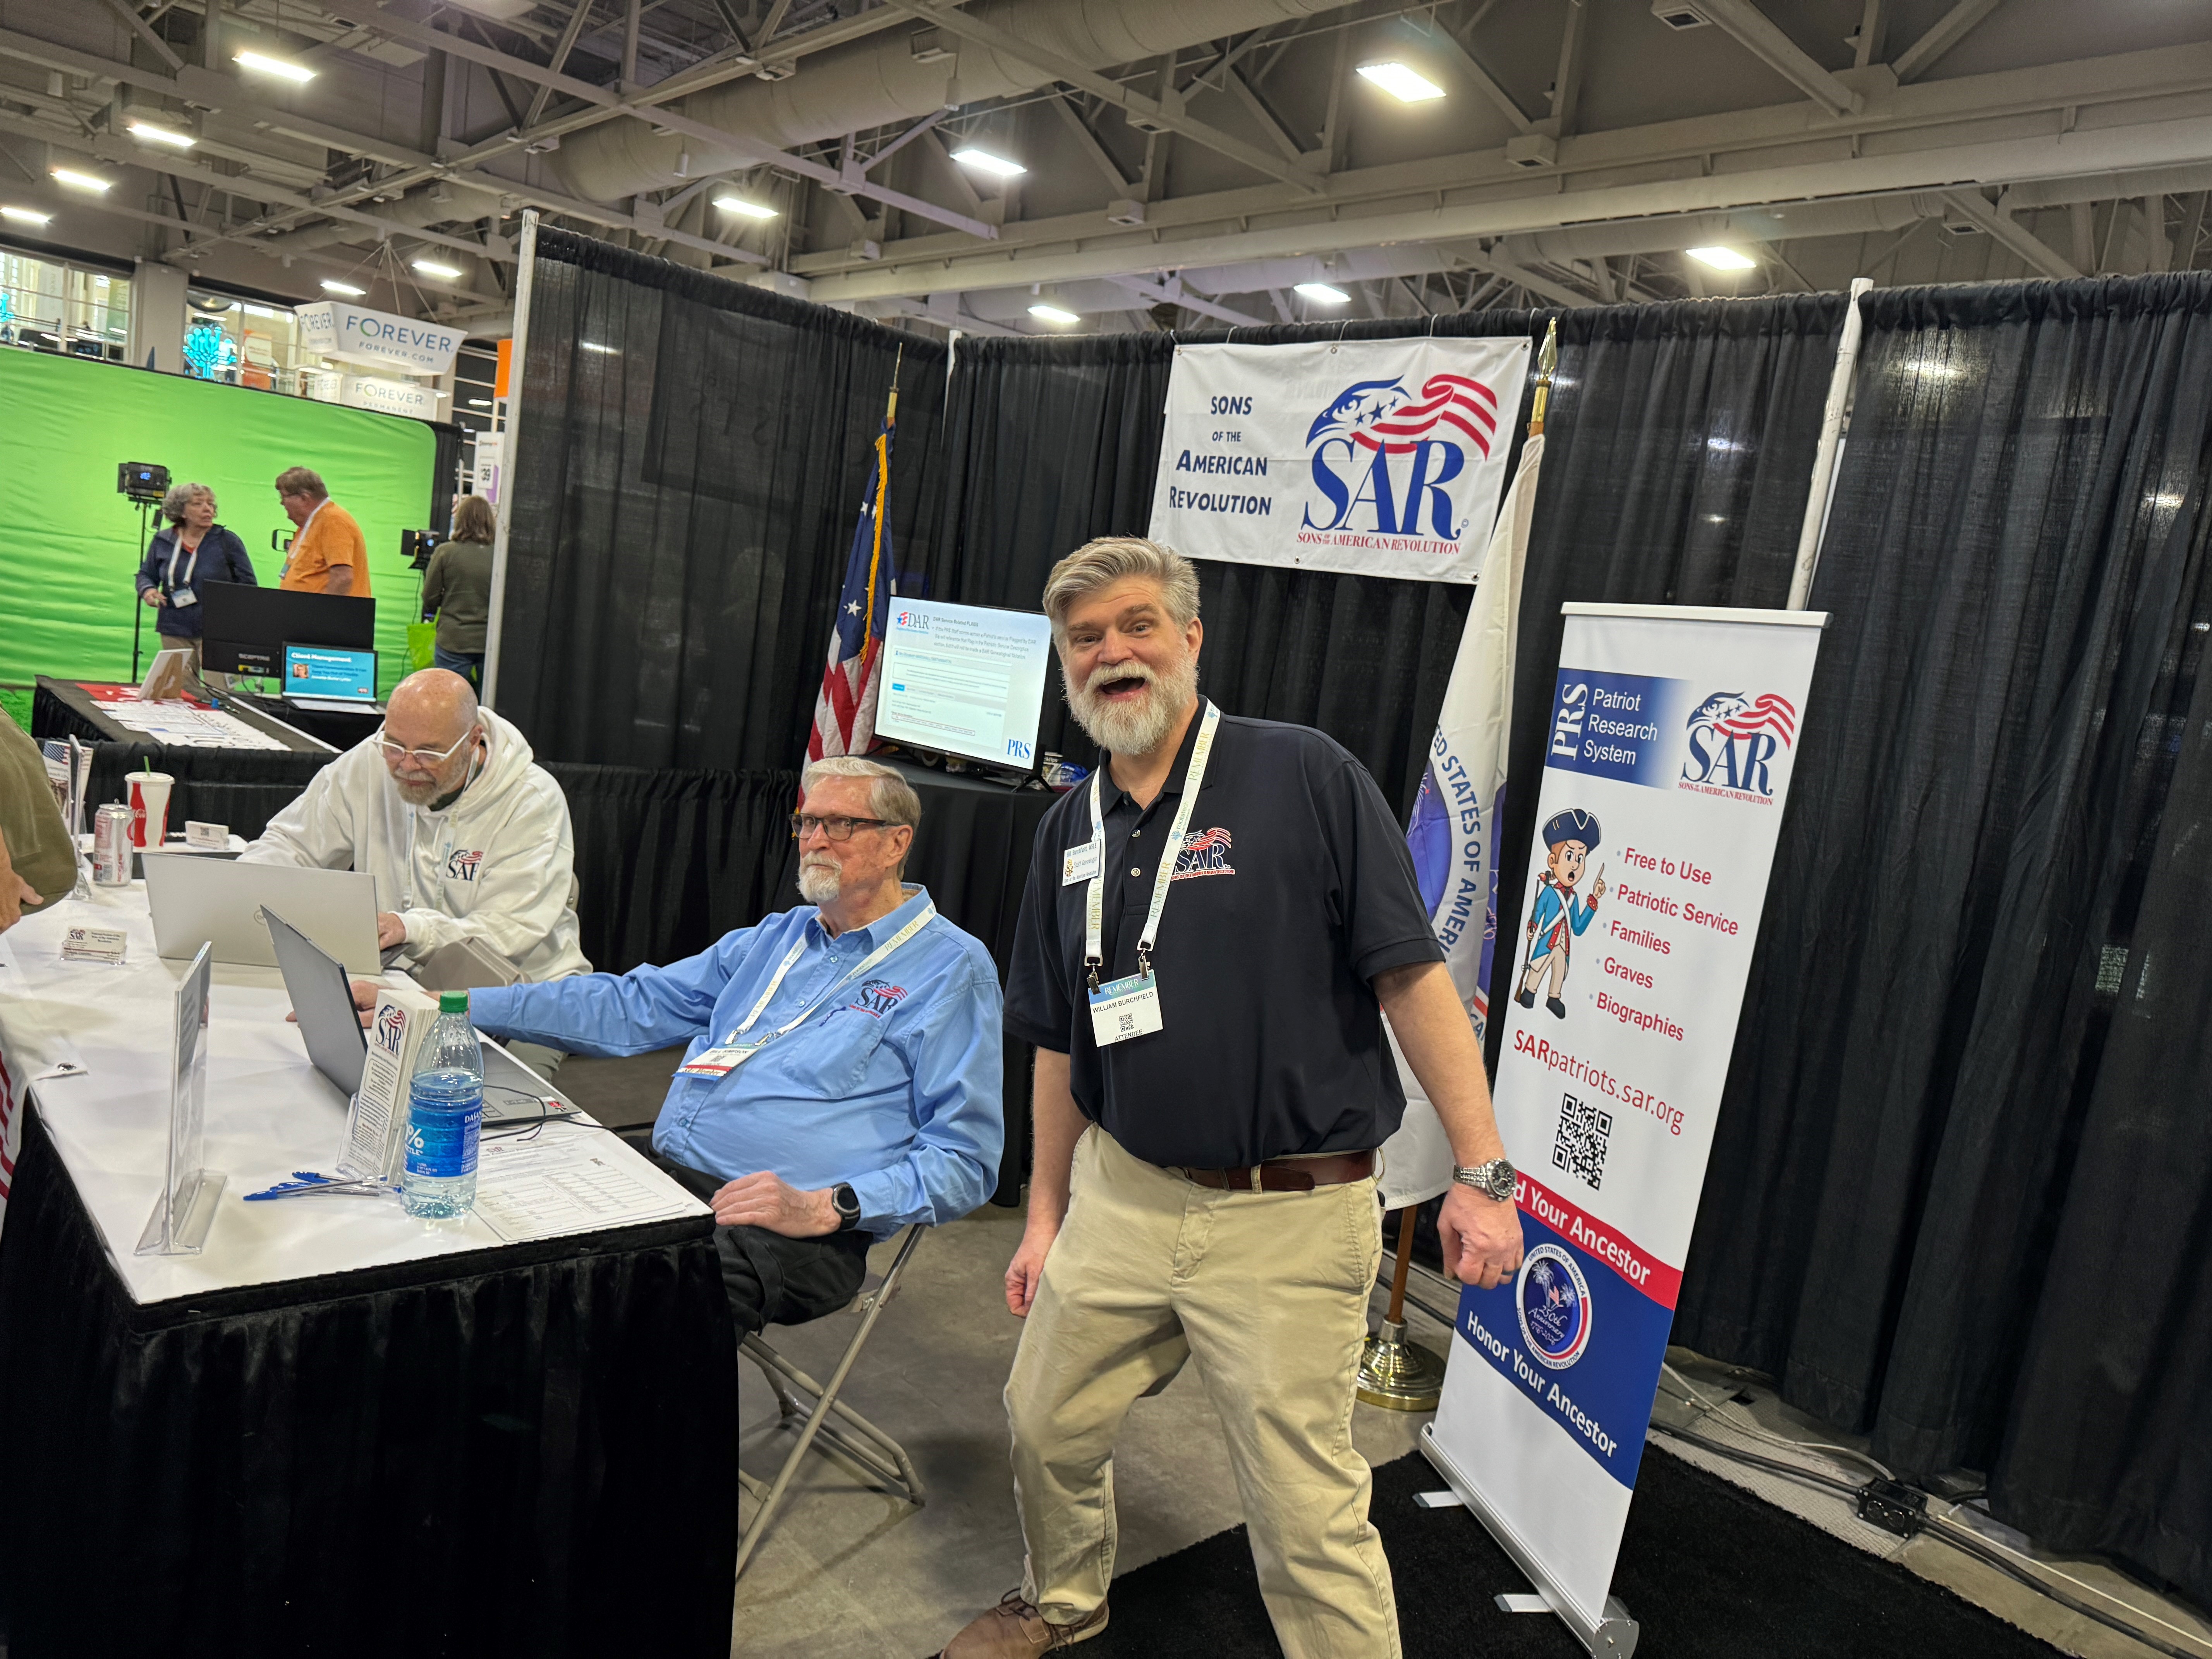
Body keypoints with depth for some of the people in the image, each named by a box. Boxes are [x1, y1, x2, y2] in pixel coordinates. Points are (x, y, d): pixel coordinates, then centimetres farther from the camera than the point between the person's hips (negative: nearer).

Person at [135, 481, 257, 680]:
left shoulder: (228, 542, 1)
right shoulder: (163, 541, 8)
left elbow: (249, 585, 1)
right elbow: (146, 575, 19)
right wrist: (147, 590, -3)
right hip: (174, 631, 3)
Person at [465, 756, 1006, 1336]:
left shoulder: (953, 970, 0)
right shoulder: (777, 936, 23)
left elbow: (965, 1159, -6)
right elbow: (633, 1005, 26)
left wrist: (825, 1208, -19)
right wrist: (469, 1008, 17)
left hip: (781, 1229, -7)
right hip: (667, 1177, 7)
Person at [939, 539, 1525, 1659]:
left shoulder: (1306, 778, -11)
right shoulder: (1070, 829, 8)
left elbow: (1411, 976, -13)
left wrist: (1482, 1173, -15)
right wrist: (1046, 1215, 15)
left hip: (1288, 1216, -6)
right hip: (1121, 1195, 6)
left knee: (1308, 1511, 2)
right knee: (1045, 1422, 20)